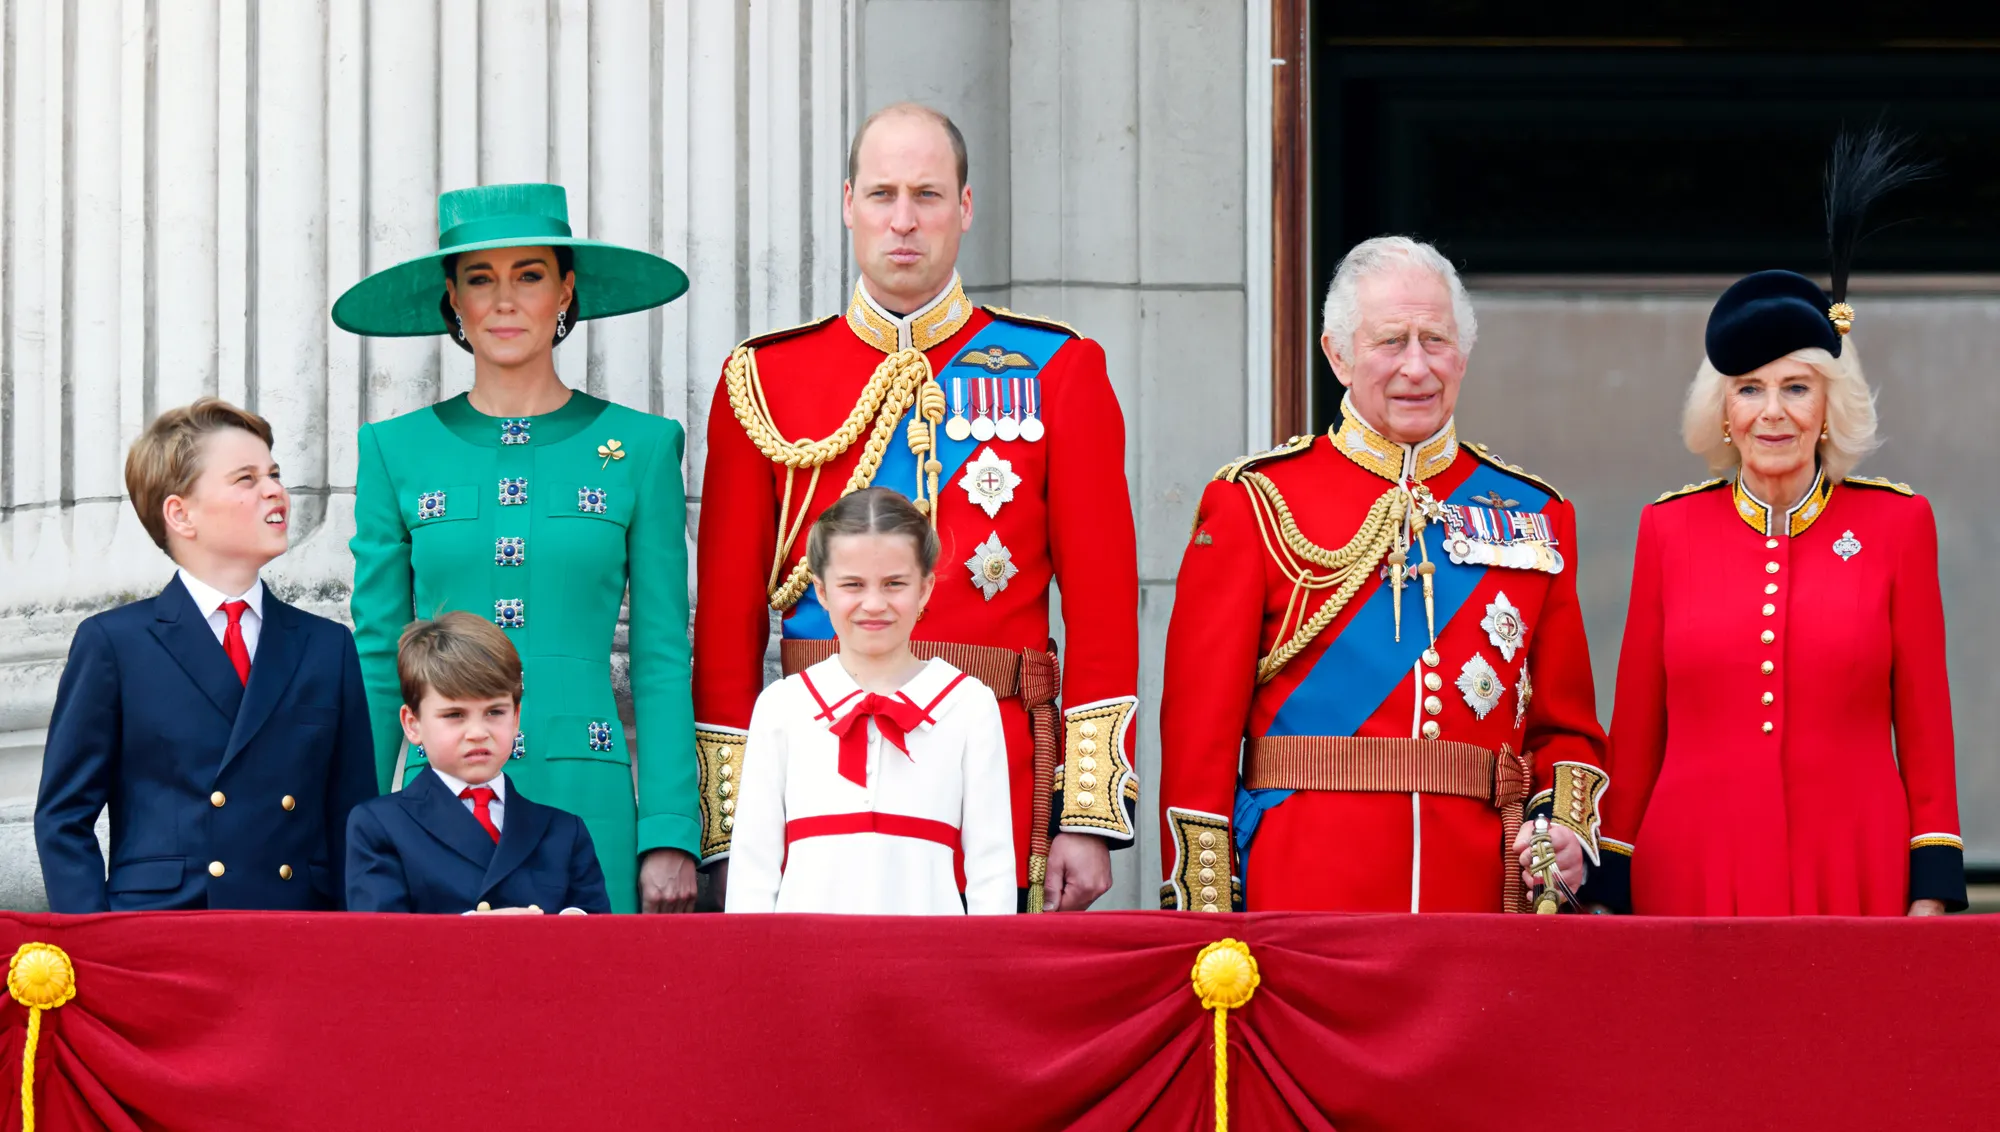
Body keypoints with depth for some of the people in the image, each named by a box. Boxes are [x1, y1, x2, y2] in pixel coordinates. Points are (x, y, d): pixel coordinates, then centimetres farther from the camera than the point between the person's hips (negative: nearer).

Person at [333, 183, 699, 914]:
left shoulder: (640, 448, 6)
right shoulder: (397, 452, 9)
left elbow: (663, 662, 5)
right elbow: (377, 661, 10)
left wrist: (670, 836, -3)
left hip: (586, 805, -1)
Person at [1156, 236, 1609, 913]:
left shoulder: (1533, 515, 13)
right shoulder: (1256, 505, 3)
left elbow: (1565, 725, 17)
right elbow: (1201, 724, 0)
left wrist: (1568, 826, -3)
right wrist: (1204, 911, -7)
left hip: (1484, 899, 3)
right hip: (1303, 901, -3)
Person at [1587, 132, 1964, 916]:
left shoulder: (1896, 523, 4)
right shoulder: (1669, 529, 7)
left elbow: (1925, 720, 5)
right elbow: (1636, 727, 10)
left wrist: (1933, 888, -1)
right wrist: (1613, 889, 7)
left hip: (1853, 879, -1)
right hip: (1694, 875, 1)